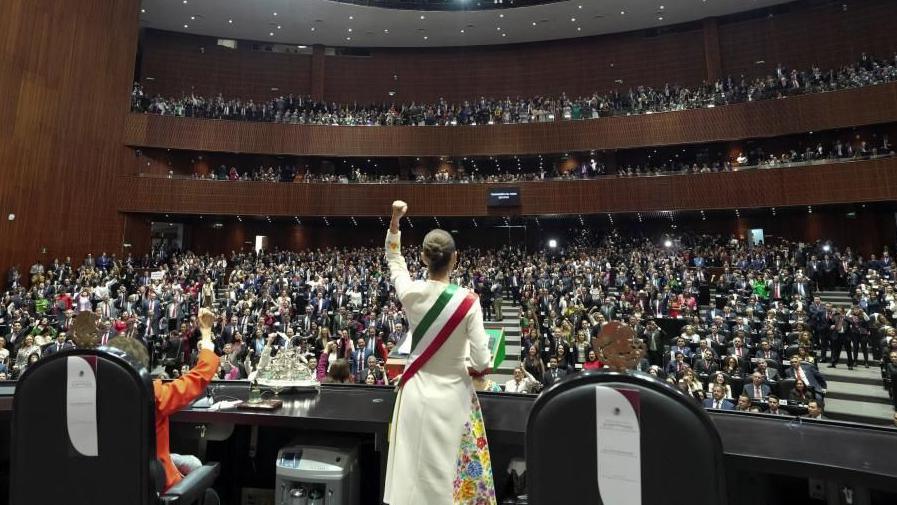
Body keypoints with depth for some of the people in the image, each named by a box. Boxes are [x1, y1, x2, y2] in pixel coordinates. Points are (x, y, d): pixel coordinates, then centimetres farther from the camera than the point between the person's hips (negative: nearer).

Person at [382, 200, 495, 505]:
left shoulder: (411, 294, -10)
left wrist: (394, 220, 14)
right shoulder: (467, 301, -18)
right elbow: (482, 363, -14)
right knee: (451, 471, 13)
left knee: (415, 469, 16)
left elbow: (394, 259, 12)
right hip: (453, 396, -2)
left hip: (417, 393, 3)